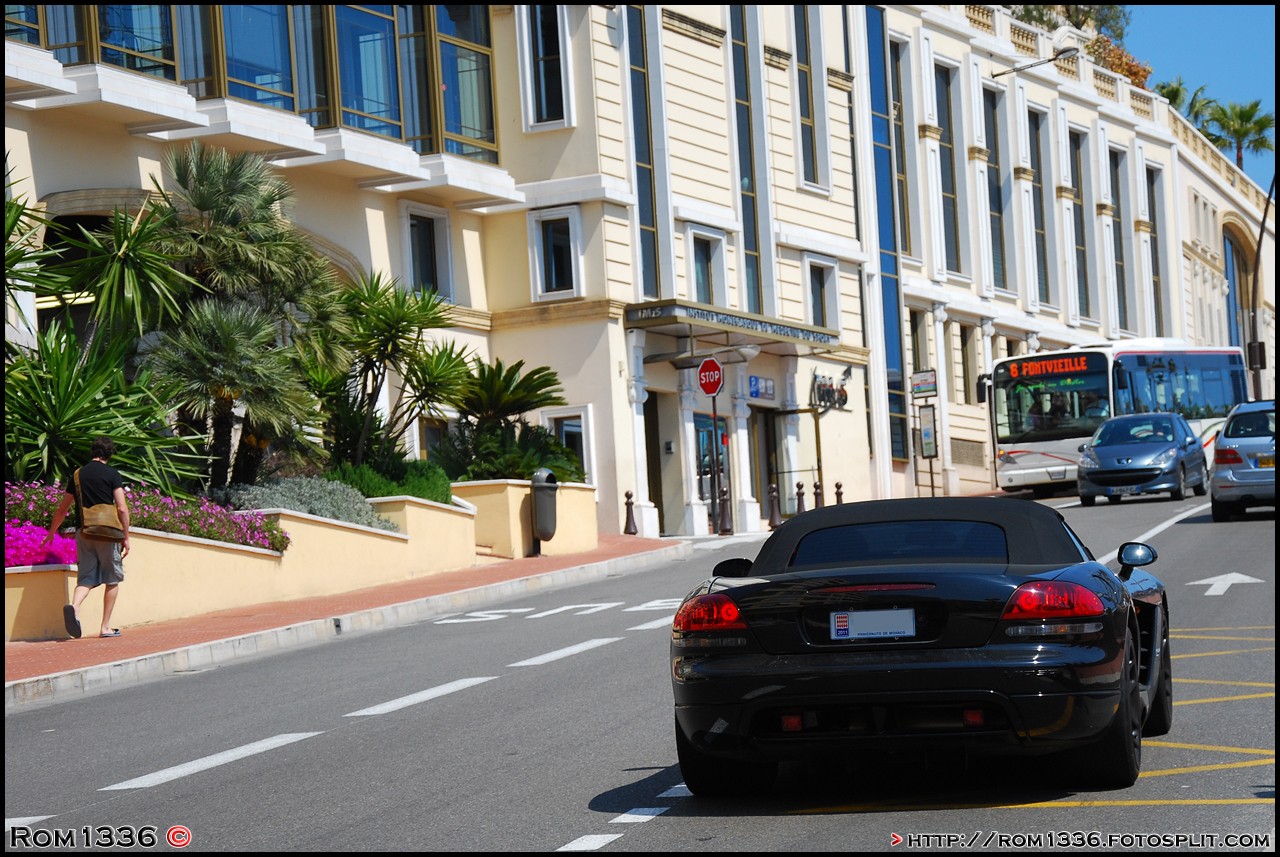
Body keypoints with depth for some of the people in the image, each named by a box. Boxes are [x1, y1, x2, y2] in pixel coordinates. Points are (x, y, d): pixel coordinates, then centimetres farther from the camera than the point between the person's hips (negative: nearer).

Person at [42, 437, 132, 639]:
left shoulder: (77, 475, 11)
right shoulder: (112, 474, -2)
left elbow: (62, 510, 19)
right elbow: (122, 508, -10)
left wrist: (51, 532, 33)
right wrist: (126, 537, -3)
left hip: (83, 533, 3)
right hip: (107, 533, -3)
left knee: (86, 578, 5)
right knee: (112, 580, 8)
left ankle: (74, 606, -26)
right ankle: (106, 627, 6)